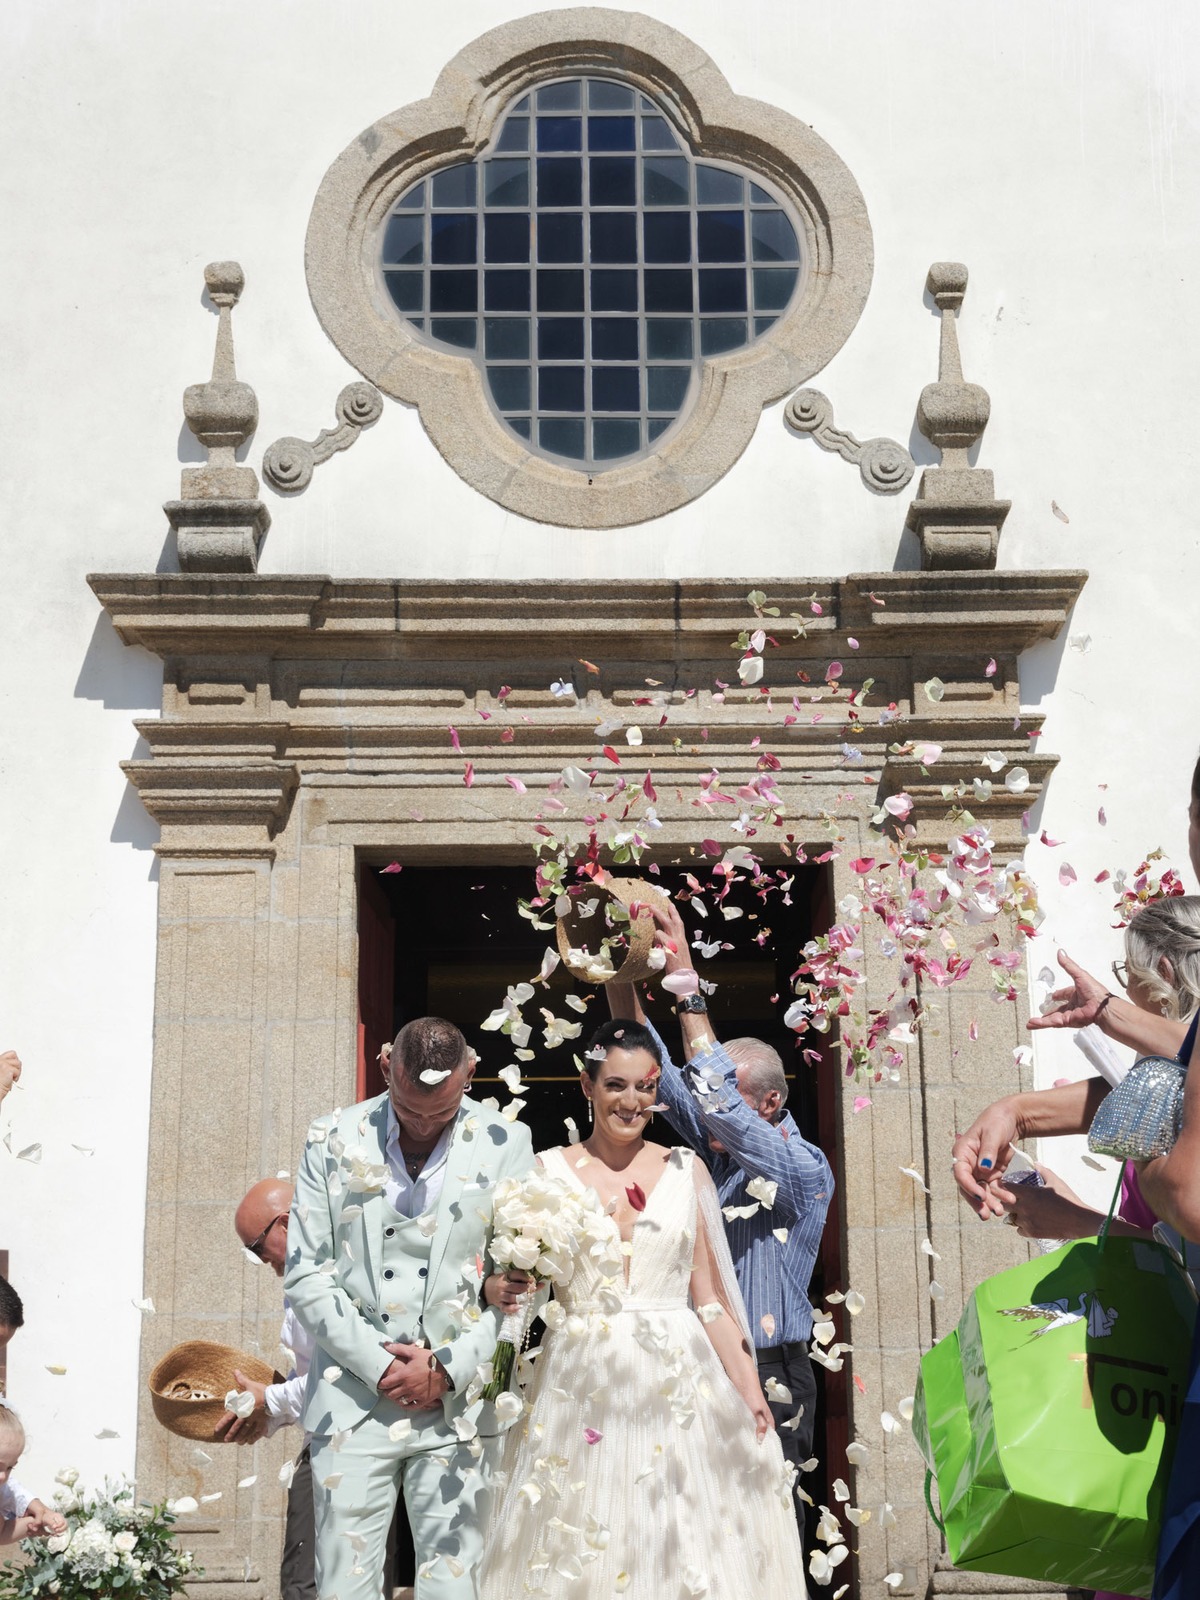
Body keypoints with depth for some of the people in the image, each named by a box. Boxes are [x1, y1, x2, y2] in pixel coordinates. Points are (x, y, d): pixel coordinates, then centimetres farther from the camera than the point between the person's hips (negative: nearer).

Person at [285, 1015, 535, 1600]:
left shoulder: (506, 1145, 2)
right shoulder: (334, 1141, 3)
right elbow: (306, 1275, 2)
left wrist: (451, 1368, -7)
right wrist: (379, 1366, -6)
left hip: (459, 1405, 0)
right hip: (353, 1400, 1)